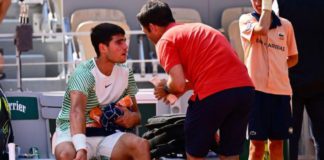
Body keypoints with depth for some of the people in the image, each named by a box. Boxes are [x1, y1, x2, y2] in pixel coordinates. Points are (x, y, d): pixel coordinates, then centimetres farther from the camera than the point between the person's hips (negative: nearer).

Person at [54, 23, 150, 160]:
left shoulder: (125, 74, 4)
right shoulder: (84, 73, -17)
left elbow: (137, 114, 14)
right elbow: (77, 111, -35)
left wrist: (132, 117, -14)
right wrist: (81, 148, -53)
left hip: (105, 135, 5)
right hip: (73, 134, -5)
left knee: (141, 146, -26)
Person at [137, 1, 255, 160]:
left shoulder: (166, 40, 5)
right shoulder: (198, 29, 29)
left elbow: (178, 84, -6)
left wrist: (166, 88, 15)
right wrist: (187, 86, 31)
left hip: (214, 93, -7)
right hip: (244, 88, 7)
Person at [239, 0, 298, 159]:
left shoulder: (286, 25, 11)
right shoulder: (246, 19, 2)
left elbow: (293, 57, 19)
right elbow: (261, 30, -20)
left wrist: (278, 68, 4)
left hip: (281, 89, 3)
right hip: (257, 88, -3)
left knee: (277, 142, 8)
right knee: (257, 143, -4)